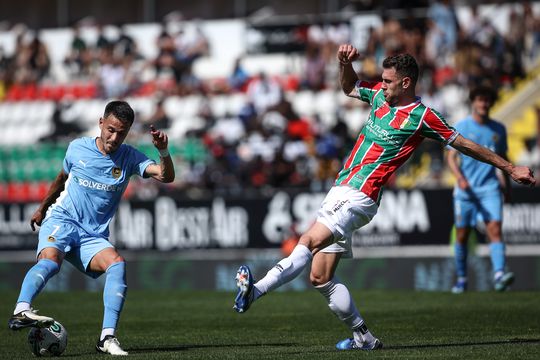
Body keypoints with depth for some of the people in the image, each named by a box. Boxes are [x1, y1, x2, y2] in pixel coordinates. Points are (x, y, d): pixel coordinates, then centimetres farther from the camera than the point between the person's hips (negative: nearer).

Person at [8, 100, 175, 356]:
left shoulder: (129, 157, 3)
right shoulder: (78, 148, 3)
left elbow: (166, 176, -11)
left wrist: (163, 151, -30)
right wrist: (42, 208, 35)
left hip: (93, 236, 2)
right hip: (61, 220, -2)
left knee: (117, 264, -27)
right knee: (50, 260, -34)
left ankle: (107, 337, -31)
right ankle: (21, 311, -55)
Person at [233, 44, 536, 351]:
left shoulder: (421, 116, -5)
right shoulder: (380, 95, 13)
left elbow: (463, 144, 3)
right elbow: (349, 87, 34)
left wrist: (510, 168, 6)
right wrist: (346, 63, 13)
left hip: (359, 198, -8)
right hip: (340, 191, 8)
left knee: (311, 241, -27)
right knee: (321, 277, 5)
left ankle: (256, 290, -38)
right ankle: (363, 337, 12)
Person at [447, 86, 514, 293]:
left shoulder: (498, 129, 11)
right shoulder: (461, 127, 2)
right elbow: (451, 157, -3)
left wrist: (507, 184, 22)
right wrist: (460, 177, -20)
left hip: (490, 188, 1)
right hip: (465, 189, -1)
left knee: (495, 229, -16)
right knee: (462, 235, 3)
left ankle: (499, 275, -28)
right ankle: (461, 280, 16)